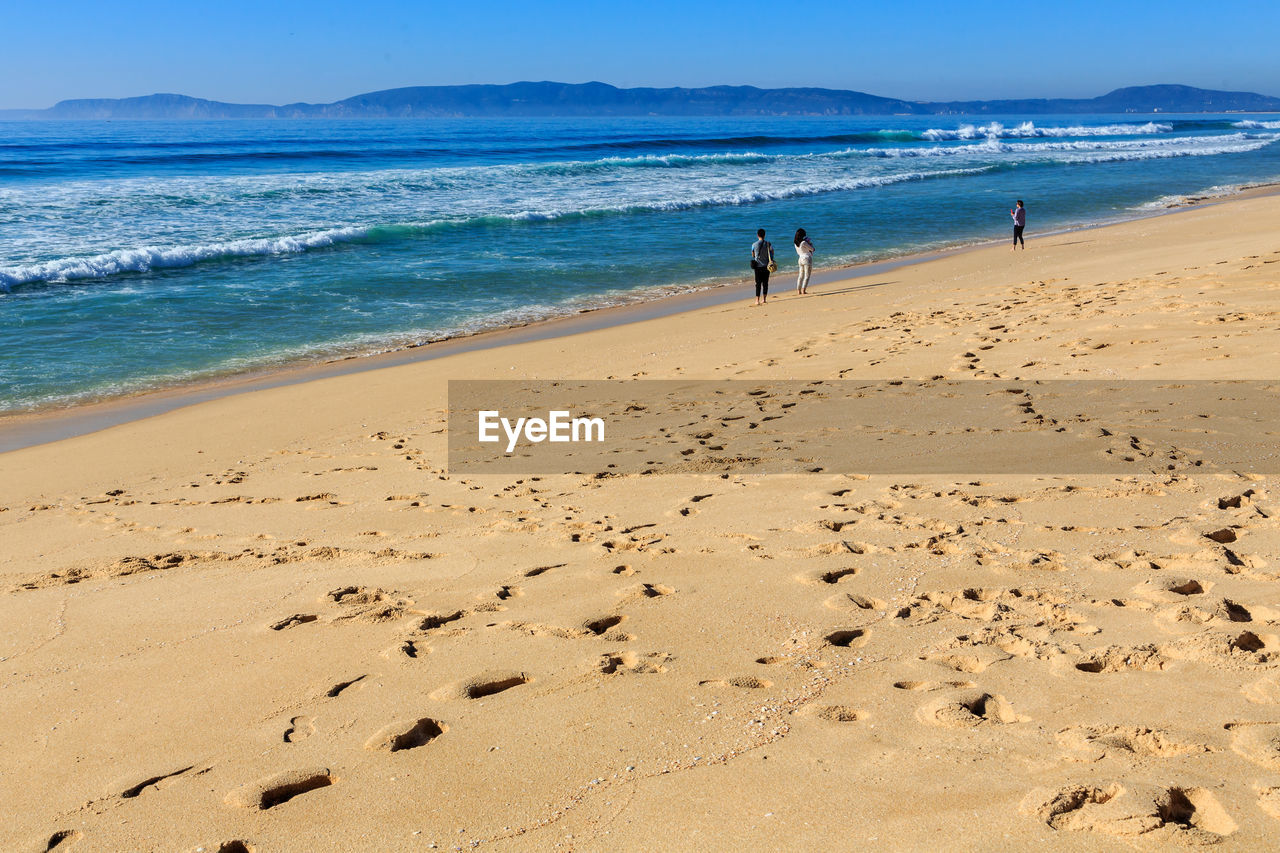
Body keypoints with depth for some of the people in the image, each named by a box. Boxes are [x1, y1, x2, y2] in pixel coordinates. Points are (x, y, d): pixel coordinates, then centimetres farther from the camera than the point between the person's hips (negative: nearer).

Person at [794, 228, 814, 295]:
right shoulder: (804, 242, -17)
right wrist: (810, 243, 9)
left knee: (800, 276, 12)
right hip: (807, 259, -7)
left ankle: (798, 291, 8)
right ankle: (803, 290, -11)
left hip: (801, 259, 7)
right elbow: (812, 249, -6)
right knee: (807, 276, -3)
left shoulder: (796, 243, 5)